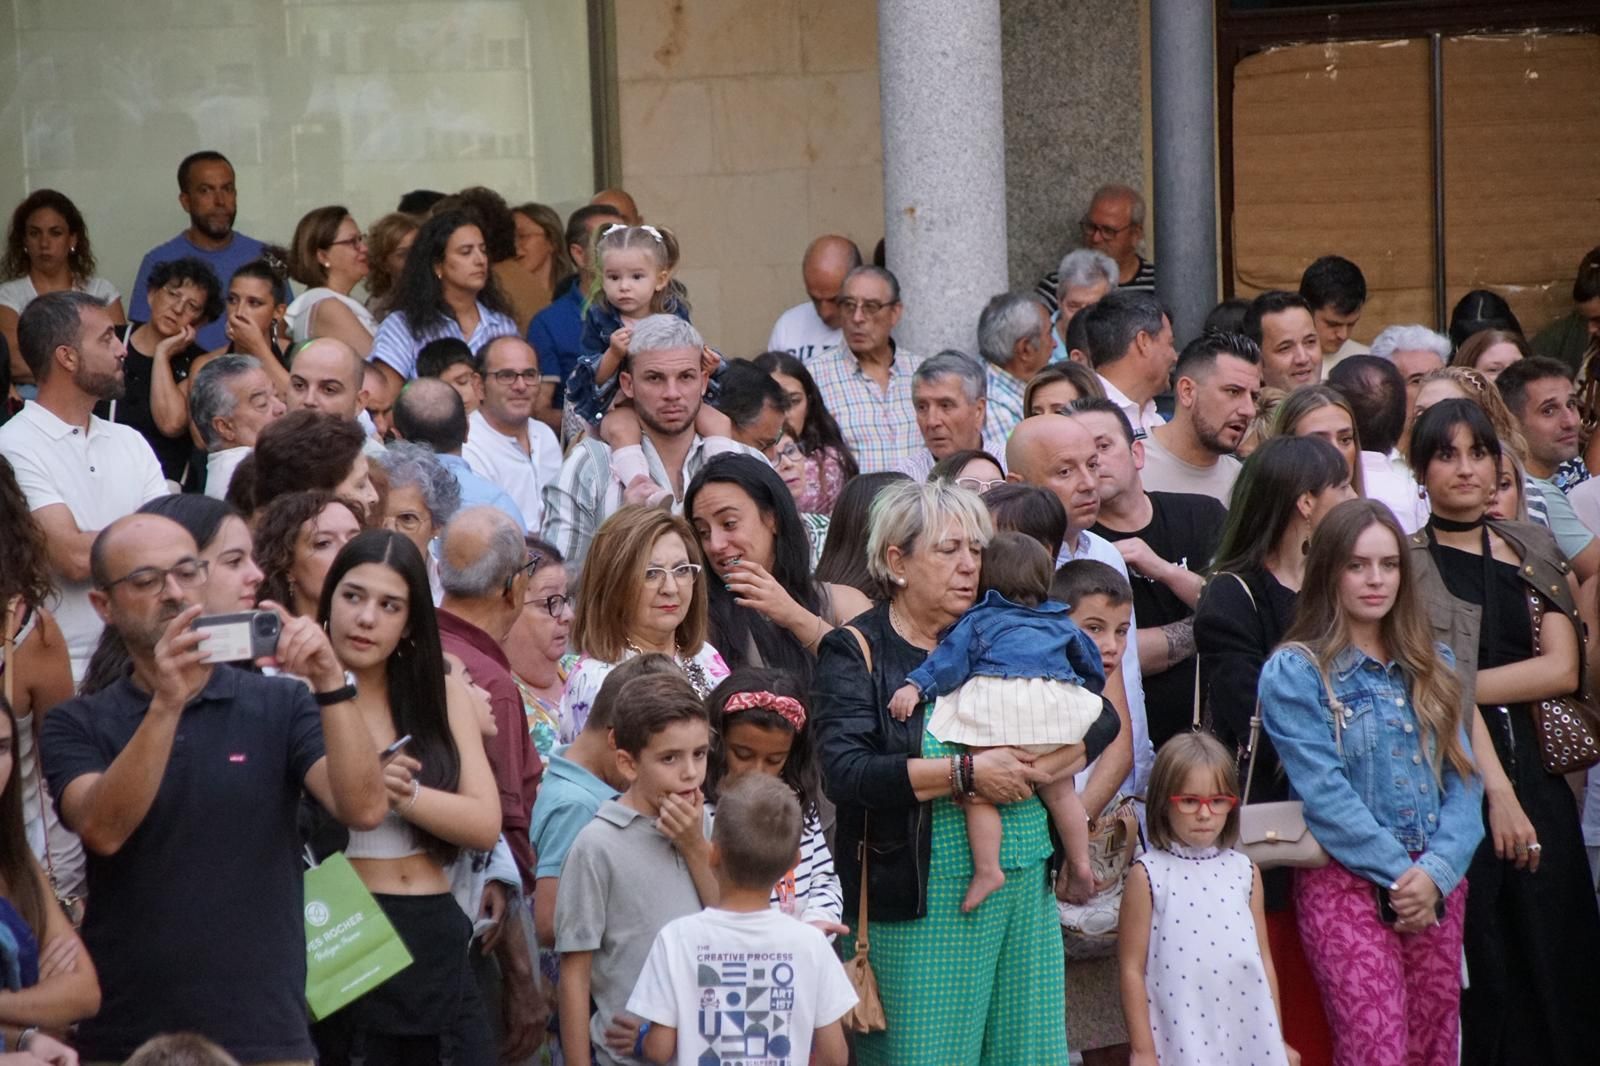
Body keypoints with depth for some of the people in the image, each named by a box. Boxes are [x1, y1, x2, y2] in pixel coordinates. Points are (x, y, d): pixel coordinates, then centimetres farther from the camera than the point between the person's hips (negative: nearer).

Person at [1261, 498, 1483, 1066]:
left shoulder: (1431, 666, 14)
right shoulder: (1294, 672, -2)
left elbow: (1463, 778, 6)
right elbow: (1323, 792, -10)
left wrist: (1436, 872, -10)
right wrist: (1398, 873, -14)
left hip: (1438, 887, 5)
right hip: (1347, 883, -5)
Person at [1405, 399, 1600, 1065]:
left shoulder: (1532, 552, 13)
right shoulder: (1406, 563, 0)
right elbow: (1444, 691, -9)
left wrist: (1462, 685, -9)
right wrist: (1498, 791, -17)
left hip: (1535, 774, 4)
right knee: (1480, 978, -5)